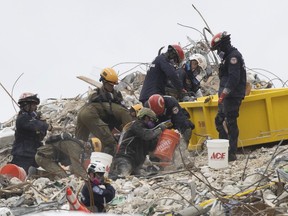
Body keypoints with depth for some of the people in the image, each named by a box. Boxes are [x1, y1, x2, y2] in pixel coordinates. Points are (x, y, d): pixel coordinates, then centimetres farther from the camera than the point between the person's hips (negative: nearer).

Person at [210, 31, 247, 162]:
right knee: (219, 121, 14)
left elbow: (233, 78, -22)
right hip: (227, 96, 11)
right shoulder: (229, 56, 20)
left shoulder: (233, 56, -13)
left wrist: (224, 93, -24)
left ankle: (232, 153, -11)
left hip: (233, 96, -11)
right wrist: (222, 94, 22)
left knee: (231, 123, -11)